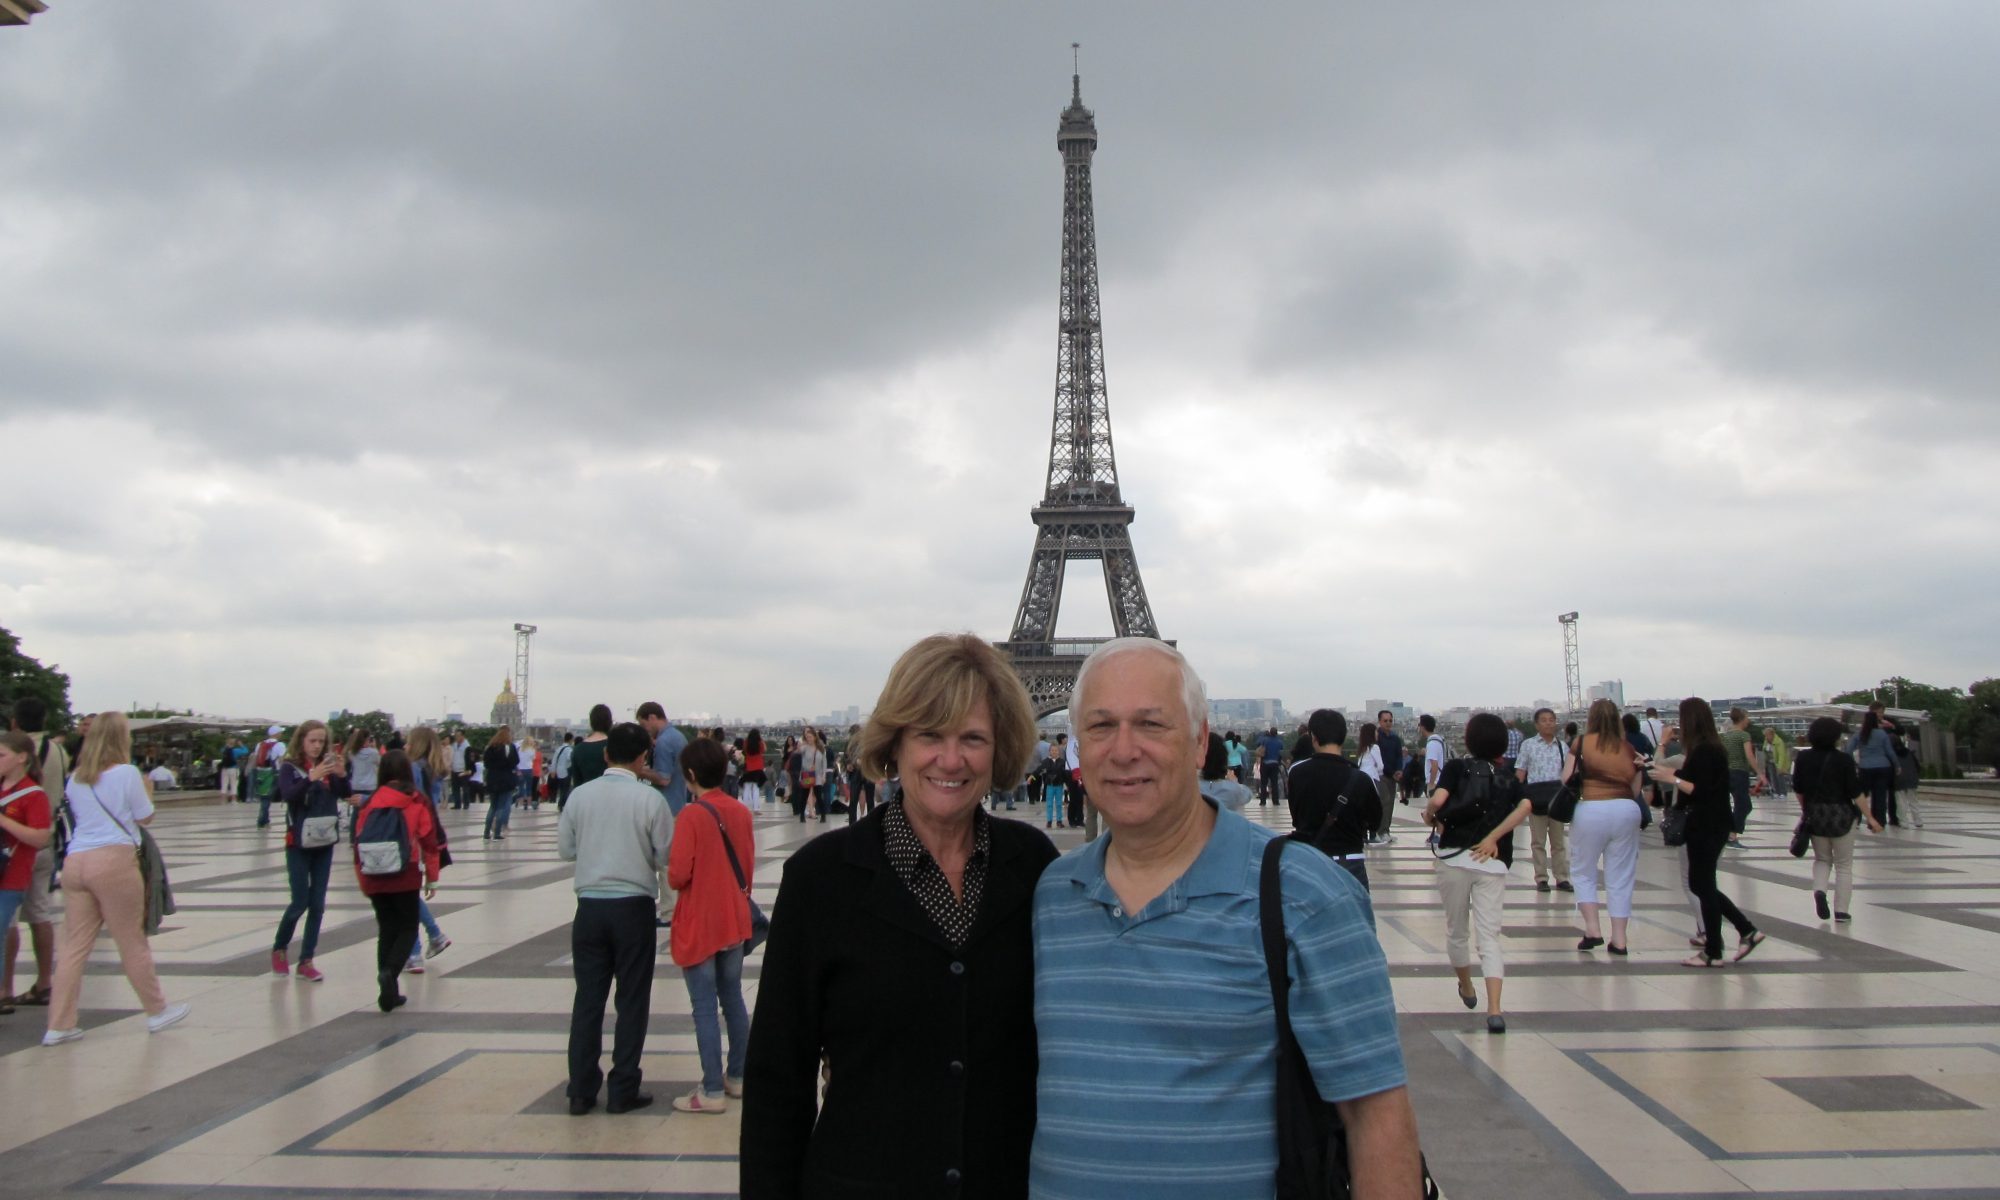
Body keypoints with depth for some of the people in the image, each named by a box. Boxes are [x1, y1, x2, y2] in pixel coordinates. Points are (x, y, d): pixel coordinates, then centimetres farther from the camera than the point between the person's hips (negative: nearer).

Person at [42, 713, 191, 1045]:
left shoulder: (75, 778, 13)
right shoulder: (127, 773, -4)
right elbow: (145, 817, 4)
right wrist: (146, 789, 19)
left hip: (75, 862, 6)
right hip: (114, 859, -5)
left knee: (74, 945, 8)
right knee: (132, 942, 5)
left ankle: (59, 1025, 8)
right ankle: (157, 1011, 18)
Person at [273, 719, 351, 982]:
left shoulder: (327, 767, 3)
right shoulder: (290, 768, -7)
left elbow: (346, 794, -7)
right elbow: (287, 795, -23)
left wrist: (342, 775, -25)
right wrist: (311, 778, -38)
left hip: (324, 843, 4)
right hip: (299, 844, -4)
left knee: (318, 904, 4)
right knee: (300, 902, -1)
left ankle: (306, 961, 12)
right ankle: (279, 948, 24)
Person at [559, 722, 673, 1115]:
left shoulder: (580, 795, -1)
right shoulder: (650, 798, -10)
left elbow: (565, 848, 6)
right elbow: (666, 855, -7)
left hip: (590, 905, 3)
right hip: (633, 906, -3)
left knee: (588, 999, 10)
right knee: (632, 1001, 7)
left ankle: (581, 1091, 15)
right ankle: (623, 1090, 12)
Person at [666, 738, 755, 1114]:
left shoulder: (692, 815, -17)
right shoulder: (741, 811, 0)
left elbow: (678, 874, -20)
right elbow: (749, 866, 7)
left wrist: (672, 875, 2)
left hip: (699, 925, -6)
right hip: (735, 921, 6)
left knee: (704, 1008, 1)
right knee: (733, 999, 17)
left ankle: (712, 1091, 6)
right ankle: (738, 1076, 27)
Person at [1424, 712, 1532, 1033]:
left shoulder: (1457, 767, 0)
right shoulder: (1509, 775, 11)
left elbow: (1438, 800, -16)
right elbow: (1525, 806, -7)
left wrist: (1431, 816, 5)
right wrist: (1494, 837, -7)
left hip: (1454, 858, -2)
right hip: (1493, 862, 2)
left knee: (1456, 931, 18)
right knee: (1490, 934, -2)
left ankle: (1467, 989, 39)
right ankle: (1494, 1009, -17)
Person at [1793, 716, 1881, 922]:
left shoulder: (1803, 758, -3)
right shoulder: (1843, 760, -12)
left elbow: (1798, 790, 4)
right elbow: (1855, 793, -12)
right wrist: (1870, 818, -5)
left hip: (1815, 816, 3)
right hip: (1842, 816, -3)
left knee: (1822, 859, 21)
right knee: (1844, 865, 10)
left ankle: (1819, 890, -6)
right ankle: (1841, 911, 8)